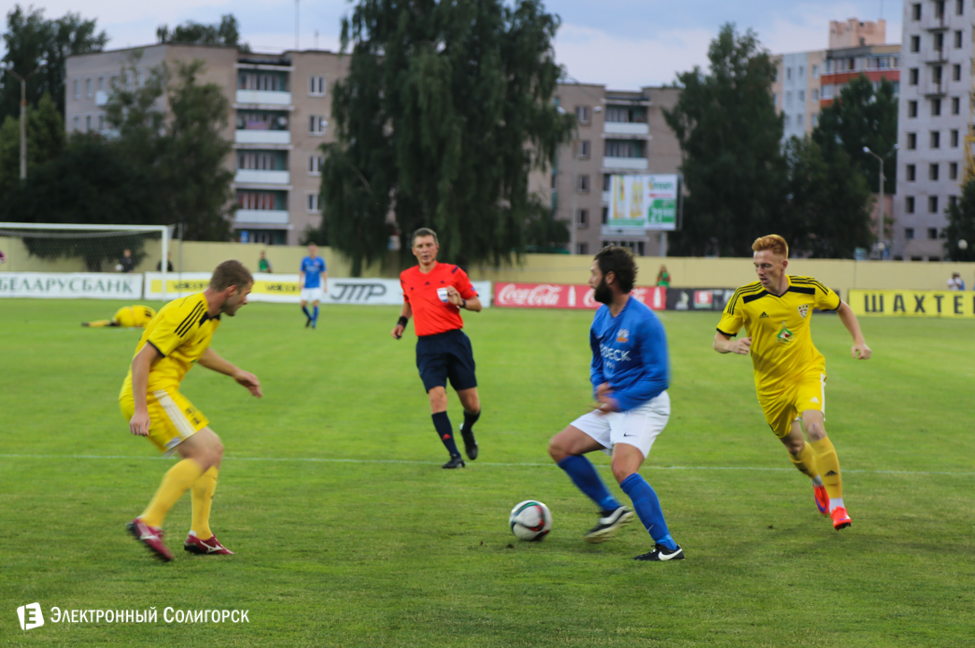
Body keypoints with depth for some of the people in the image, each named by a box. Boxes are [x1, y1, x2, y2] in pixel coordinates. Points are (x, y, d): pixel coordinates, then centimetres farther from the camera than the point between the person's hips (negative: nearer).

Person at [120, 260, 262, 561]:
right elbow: (142, 359, -22)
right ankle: (149, 523, -22)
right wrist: (140, 410, -27)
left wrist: (235, 372, 37)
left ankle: (200, 535, 16)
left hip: (163, 394, 11)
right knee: (203, 454, -18)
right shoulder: (187, 315, -20)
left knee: (214, 449, 15)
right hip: (152, 393, -11)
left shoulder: (211, 315, 13)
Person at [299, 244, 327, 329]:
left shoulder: (320, 261, 0)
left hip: (316, 286, -2)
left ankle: (314, 322, -5)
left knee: (315, 304, -14)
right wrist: (300, 281, -4)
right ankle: (310, 317, 24)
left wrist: (325, 285, -1)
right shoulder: (305, 260, 4)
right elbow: (302, 272, 11)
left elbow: (324, 273, 4)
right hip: (306, 286, 2)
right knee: (303, 305, -2)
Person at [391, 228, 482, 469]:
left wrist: (460, 302, -13)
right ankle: (455, 456, -15)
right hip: (427, 346, 1)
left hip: (455, 340, -1)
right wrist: (401, 322, 15)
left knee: (472, 405, 1)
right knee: (436, 397, -18)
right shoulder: (406, 277, 10)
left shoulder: (453, 273, 1)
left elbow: (477, 304, 6)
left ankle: (467, 431, 38)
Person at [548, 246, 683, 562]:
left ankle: (667, 546, -22)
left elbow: (658, 378, -21)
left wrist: (618, 402, -20)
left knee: (623, 470, -27)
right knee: (560, 447, 8)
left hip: (644, 406, -9)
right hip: (613, 406, 9)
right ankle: (611, 509, 18)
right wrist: (599, 387, 1)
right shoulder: (602, 316, 7)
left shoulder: (644, 321, -19)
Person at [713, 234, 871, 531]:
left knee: (814, 429, -26)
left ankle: (837, 504, -18)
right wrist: (733, 345, -31)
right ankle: (820, 482, 47)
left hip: (808, 372, -1)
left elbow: (841, 307, 11)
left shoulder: (808, 289, -10)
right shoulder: (744, 298, -15)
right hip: (771, 384, 1)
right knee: (794, 446, 12)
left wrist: (859, 340, 1)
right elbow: (718, 341, -8)